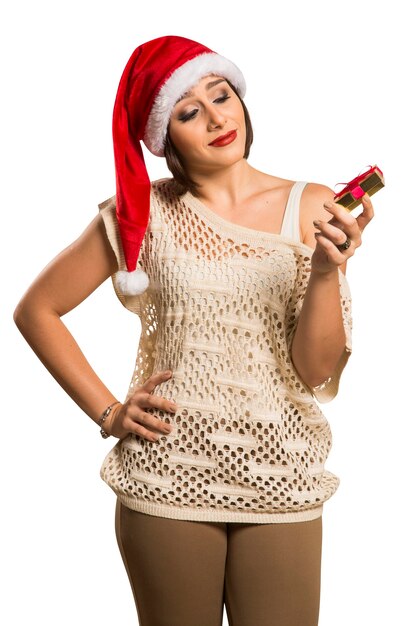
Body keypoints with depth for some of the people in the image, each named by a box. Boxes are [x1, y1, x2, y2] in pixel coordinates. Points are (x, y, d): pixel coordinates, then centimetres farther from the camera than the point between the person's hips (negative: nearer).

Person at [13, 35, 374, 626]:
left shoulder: (313, 209, -2)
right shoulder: (145, 212, -1)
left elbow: (318, 372, -6)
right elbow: (36, 310, 4)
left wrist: (326, 272, -21)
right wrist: (106, 412, -1)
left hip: (280, 484, 1)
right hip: (169, 480, 0)